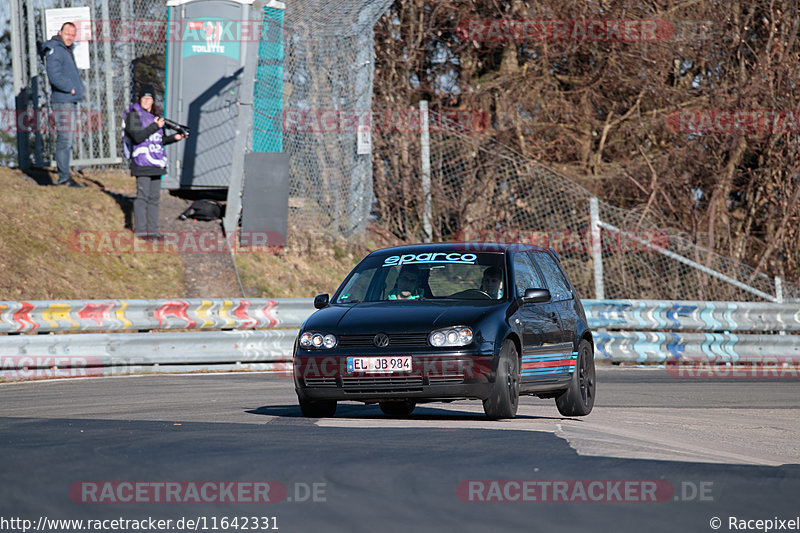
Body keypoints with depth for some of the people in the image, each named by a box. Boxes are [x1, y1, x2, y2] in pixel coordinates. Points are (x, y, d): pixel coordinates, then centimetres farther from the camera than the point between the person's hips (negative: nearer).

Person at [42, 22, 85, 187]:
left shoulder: (67, 51, 20)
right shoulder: (54, 51, -11)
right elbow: (54, 76, -22)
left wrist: (78, 88, 11)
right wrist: (71, 89, -16)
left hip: (71, 101, 10)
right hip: (62, 101, -10)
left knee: (68, 141, 12)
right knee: (64, 140, -10)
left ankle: (64, 176, 16)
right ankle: (64, 177, -9)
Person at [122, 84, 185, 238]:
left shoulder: (154, 116, 18)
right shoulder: (134, 115, -4)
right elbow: (138, 137, -17)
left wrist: (174, 137, 8)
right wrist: (155, 126, -18)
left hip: (156, 162, 7)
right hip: (142, 162, -7)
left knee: (154, 196, 8)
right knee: (143, 195, -7)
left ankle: (152, 228, 13)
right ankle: (140, 229, -3)